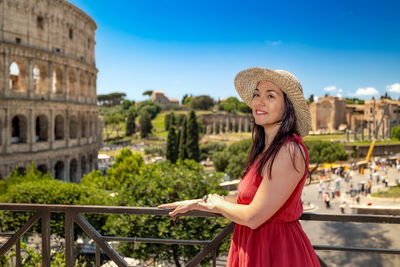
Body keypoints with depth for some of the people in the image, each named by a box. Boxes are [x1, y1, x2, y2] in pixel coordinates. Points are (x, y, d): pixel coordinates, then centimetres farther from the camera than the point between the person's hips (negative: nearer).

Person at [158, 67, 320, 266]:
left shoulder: (289, 152, -23)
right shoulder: (266, 150, 6)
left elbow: (253, 217, -24)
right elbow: (245, 199, 14)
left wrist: (216, 204, -6)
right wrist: (196, 203, 17)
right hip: (253, 248, 8)